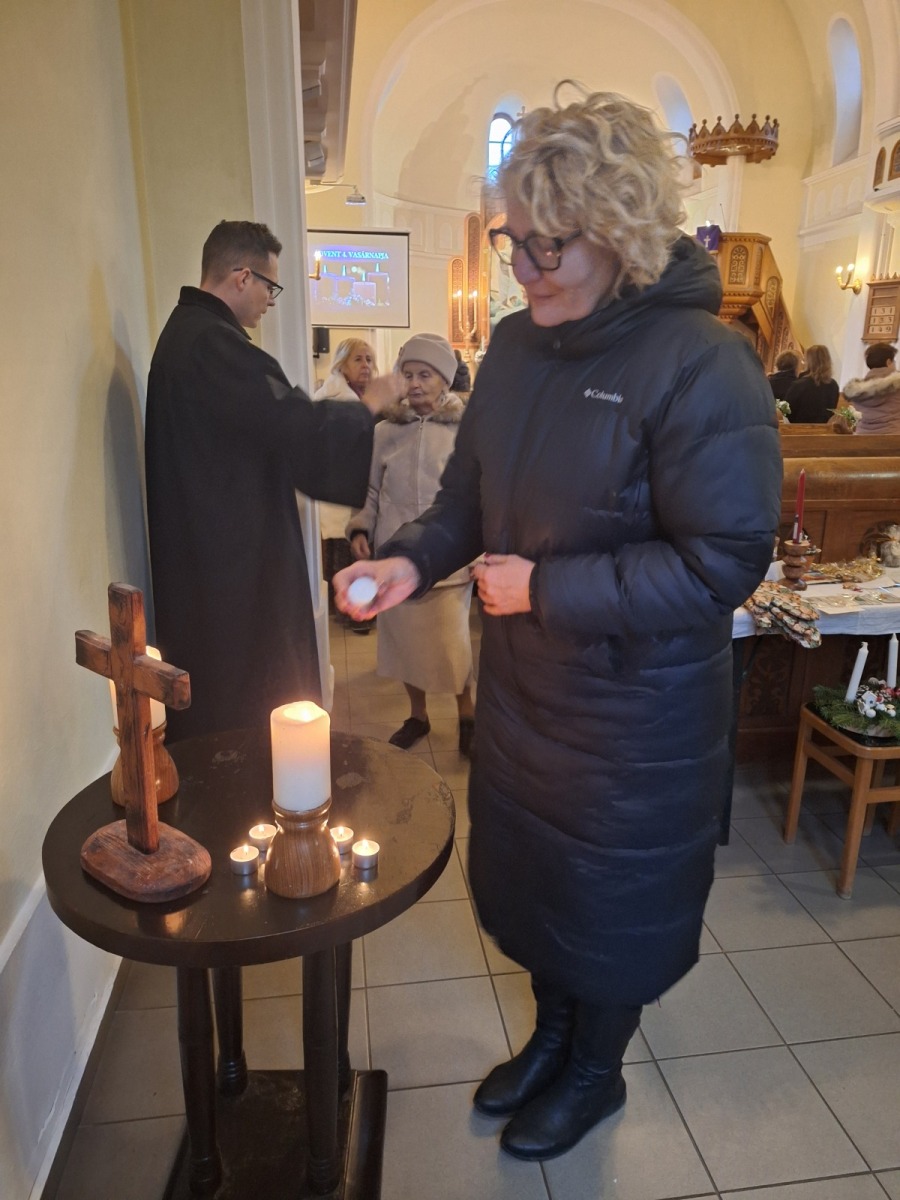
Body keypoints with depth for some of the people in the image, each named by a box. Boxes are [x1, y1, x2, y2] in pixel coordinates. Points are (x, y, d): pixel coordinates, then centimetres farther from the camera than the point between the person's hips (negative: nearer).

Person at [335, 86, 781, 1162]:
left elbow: (724, 563, -22)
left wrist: (547, 588, -22)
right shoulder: (516, 346, 1)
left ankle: (594, 1073, 46)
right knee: (525, 866, 22)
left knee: (611, 893, 15)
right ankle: (551, 1032, 52)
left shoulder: (699, 364, -21)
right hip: (519, 680, 7)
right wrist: (412, 558, -9)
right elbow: (472, 488, 10)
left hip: (635, 706, -6)